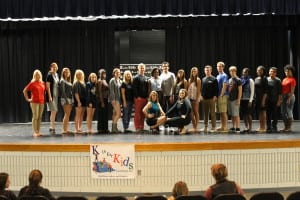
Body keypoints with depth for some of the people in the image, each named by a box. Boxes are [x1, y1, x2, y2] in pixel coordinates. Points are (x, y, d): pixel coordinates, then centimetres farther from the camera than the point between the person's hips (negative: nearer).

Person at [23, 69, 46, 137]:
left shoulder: (43, 83, 10)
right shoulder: (32, 83, -4)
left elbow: (44, 91, 26)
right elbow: (24, 91, -2)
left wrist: (44, 98, 15)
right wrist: (27, 99, -5)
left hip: (42, 102, 5)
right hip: (34, 102, -5)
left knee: (40, 117, 7)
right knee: (35, 117, -6)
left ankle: (38, 131, 13)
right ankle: (35, 132, -3)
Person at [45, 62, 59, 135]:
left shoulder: (57, 75, 13)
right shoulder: (49, 75, -10)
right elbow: (48, 86, -15)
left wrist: (58, 95, 13)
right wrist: (50, 96, -19)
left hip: (56, 95, 8)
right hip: (51, 95, -8)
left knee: (54, 112, 11)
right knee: (53, 111, -9)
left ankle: (51, 127, 18)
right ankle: (52, 127, -4)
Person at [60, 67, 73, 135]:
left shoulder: (69, 81, 17)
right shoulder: (62, 81, -6)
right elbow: (63, 91, -13)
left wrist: (72, 100, 11)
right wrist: (66, 100, -19)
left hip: (70, 99, 8)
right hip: (65, 99, -8)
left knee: (68, 115, 7)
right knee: (67, 114, -10)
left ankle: (66, 129, 10)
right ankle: (64, 130, -8)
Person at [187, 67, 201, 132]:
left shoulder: (198, 79, -4)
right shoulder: (190, 79, 14)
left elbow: (198, 90, -8)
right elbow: (188, 89, 12)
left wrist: (197, 99, -14)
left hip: (195, 98, -6)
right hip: (190, 97, 6)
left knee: (196, 112, -2)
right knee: (191, 113, 5)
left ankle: (196, 127, 2)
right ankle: (194, 127, 10)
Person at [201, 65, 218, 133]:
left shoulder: (214, 79, -1)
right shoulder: (203, 79, 14)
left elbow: (216, 89, -5)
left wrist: (215, 96, -14)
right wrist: (201, 95, 7)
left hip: (211, 99, -5)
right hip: (204, 99, 5)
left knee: (212, 113, -1)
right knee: (205, 113, 9)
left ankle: (213, 127, 4)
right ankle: (205, 127, 15)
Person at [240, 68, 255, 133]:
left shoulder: (250, 80, -4)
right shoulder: (241, 80, 11)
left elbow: (252, 91, -7)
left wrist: (250, 101, -12)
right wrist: (239, 99, 4)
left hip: (248, 99, -5)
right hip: (242, 99, 5)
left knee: (248, 114, -4)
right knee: (243, 114, 6)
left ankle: (250, 128, 4)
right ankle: (246, 127, 15)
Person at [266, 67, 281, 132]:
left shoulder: (278, 80, 0)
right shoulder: (266, 80, 6)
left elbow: (280, 92, -1)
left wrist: (279, 100, -7)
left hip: (275, 101, -2)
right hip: (267, 100, 2)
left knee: (275, 114, 1)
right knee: (268, 114, 4)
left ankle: (274, 127, 10)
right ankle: (268, 127, 11)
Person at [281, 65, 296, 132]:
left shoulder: (292, 80, -7)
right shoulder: (284, 79, 16)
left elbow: (292, 90, -13)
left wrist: (289, 98, -20)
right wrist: (281, 97, 9)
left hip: (289, 96, -8)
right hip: (283, 96, 8)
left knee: (289, 112, -6)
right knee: (283, 112, 8)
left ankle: (289, 127, 0)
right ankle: (285, 127, 15)